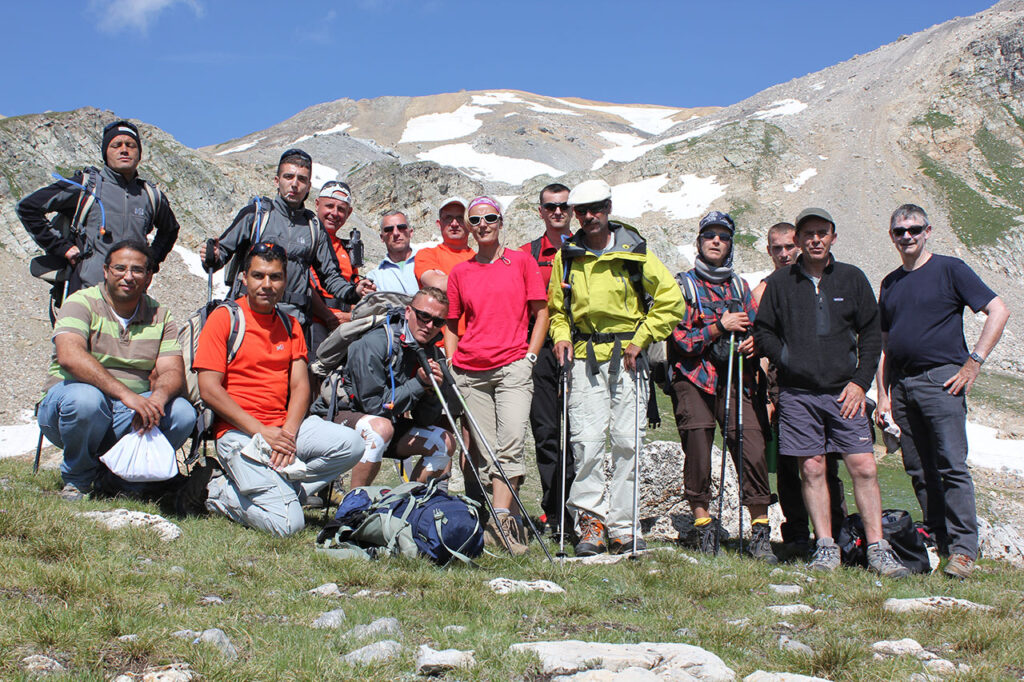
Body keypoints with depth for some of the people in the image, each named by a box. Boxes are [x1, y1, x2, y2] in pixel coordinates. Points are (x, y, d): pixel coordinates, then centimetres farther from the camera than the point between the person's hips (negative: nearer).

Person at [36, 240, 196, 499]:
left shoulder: (159, 316, 8)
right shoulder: (83, 302, -6)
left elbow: (173, 371, -3)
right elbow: (69, 356, -25)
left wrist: (156, 399, -28)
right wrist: (126, 394, -35)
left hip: (132, 411, 3)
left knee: (183, 414, -23)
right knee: (85, 398, -37)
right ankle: (77, 478, -6)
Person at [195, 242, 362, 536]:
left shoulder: (290, 325, 16)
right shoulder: (224, 318, -1)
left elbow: (300, 386, 8)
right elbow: (209, 389, -8)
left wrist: (289, 432, -11)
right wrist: (261, 431, -14)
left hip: (286, 427, 6)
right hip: (240, 433, -6)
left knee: (350, 444, -20)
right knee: (287, 524, -21)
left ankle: (278, 492, -10)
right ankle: (223, 495, 5)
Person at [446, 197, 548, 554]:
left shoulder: (522, 261, 7)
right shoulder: (460, 272, 13)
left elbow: (541, 312, 7)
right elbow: (451, 324, 18)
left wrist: (529, 356, -2)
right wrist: (452, 364, 6)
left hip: (513, 366, -3)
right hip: (470, 372, 3)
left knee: (512, 438, -19)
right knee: (486, 449, 0)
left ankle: (501, 518, -21)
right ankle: (511, 518, 9)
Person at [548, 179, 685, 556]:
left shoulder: (634, 252, 1)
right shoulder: (566, 257, 9)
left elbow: (671, 301, 2)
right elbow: (556, 308, 21)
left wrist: (641, 339, -4)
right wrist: (561, 336, 2)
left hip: (626, 355, -1)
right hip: (584, 358, 1)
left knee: (627, 441, -2)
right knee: (587, 440, -8)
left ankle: (622, 527, 6)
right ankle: (590, 520, 1)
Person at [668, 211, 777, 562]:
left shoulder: (740, 286, 18)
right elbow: (681, 339, -4)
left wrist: (753, 341, -1)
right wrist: (720, 327, -13)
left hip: (736, 379, 2)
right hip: (694, 380, -2)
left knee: (752, 450, -9)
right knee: (698, 454, -3)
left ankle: (760, 533, -3)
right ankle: (704, 525, 11)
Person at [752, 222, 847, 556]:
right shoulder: (762, 291, 9)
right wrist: (764, 396, -7)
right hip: (782, 387, -1)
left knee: (827, 464, 0)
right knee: (788, 465, 0)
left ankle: (836, 535, 8)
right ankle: (796, 537, 8)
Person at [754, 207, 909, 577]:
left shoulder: (852, 279, 9)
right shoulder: (780, 282, 8)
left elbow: (871, 334, 10)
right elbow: (763, 331, 12)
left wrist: (861, 381, 0)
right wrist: (787, 360, -5)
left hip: (845, 393, 0)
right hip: (798, 393, 0)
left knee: (864, 467, -5)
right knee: (812, 469, 1)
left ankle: (877, 550, 2)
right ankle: (826, 547, 9)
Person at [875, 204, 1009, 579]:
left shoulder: (950, 269, 1)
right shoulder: (890, 283, 18)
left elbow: (998, 311, -5)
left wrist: (973, 362, -10)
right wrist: (883, 394, 12)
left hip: (941, 379, -6)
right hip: (902, 386, 6)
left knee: (952, 466, -10)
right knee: (919, 471, 7)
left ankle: (963, 550, -7)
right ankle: (938, 541, 16)